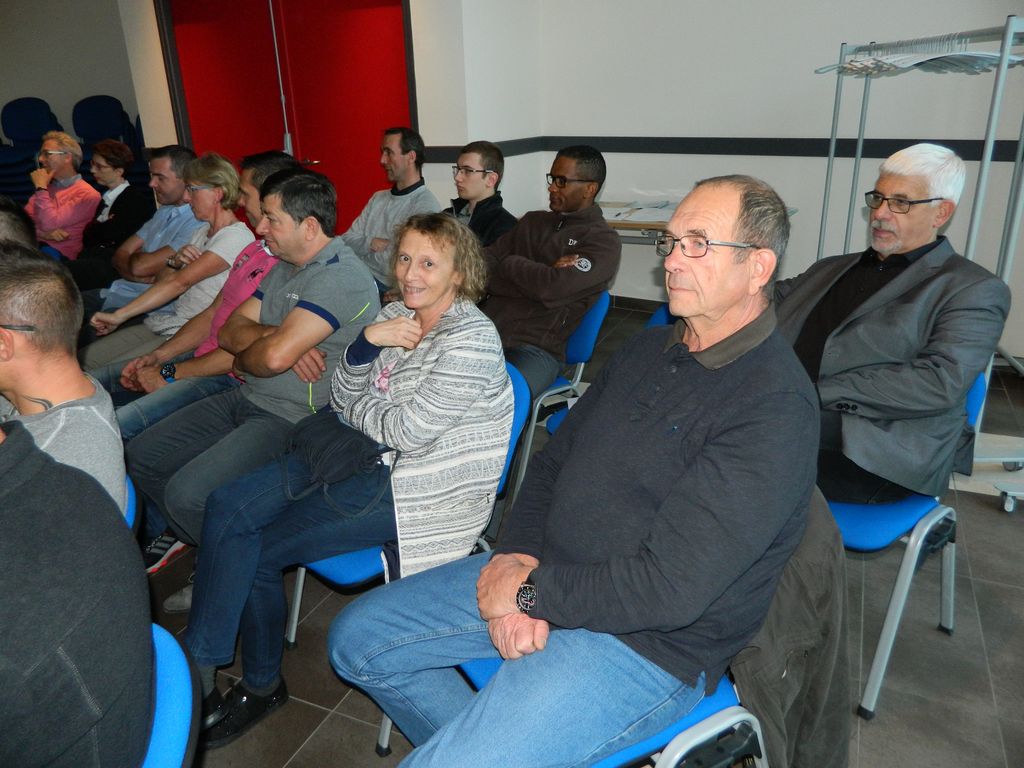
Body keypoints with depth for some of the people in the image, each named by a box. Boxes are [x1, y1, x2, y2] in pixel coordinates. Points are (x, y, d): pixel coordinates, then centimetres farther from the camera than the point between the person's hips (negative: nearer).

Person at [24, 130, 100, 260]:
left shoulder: (87, 194, -3)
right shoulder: (46, 186, 23)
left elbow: (50, 224, -11)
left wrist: (41, 187, -3)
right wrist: (43, 234, -9)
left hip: (57, 253, -6)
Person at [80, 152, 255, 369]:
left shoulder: (237, 237, -13)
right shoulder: (202, 231, 18)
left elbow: (179, 282, -20)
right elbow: (163, 282, 17)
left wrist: (119, 315, -20)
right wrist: (174, 262, -6)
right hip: (159, 325, 9)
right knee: (83, 360, -2)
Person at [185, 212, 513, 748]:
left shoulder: (472, 340, -18)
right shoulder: (397, 314, 7)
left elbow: (408, 432, -21)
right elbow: (343, 401, 4)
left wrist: (355, 407, -2)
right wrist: (366, 341, -14)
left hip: (421, 491, -8)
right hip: (369, 456, 8)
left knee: (258, 551, -10)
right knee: (227, 505, -5)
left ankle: (261, 687, 12)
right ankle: (198, 666, 6)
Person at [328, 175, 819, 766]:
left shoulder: (776, 406, -20)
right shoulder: (650, 348, 8)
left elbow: (668, 589, -25)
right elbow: (552, 460, 11)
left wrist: (530, 592, -15)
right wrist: (519, 559, -6)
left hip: (647, 644, -8)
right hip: (543, 573, 8)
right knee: (358, 638, 8)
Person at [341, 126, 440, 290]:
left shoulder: (426, 206, -8)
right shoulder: (378, 198, 19)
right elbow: (346, 242, 14)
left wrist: (363, 251, 0)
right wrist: (372, 243, -7)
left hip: (387, 287, -7)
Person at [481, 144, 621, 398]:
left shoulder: (604, 242, 1)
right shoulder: (532, 221, 20)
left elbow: (553, 289, -15)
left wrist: (510, 263, 2)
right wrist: (540, 276, -5)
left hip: (537, 349, -5)